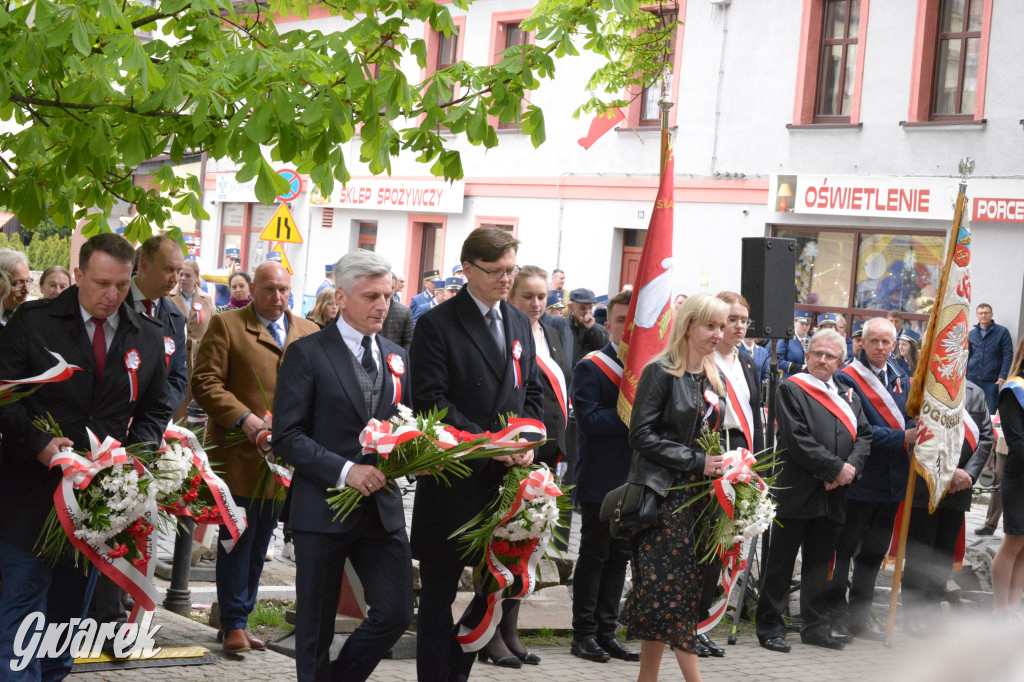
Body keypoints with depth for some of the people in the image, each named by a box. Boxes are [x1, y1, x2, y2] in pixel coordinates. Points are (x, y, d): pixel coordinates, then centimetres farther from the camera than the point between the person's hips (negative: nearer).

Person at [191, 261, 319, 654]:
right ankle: (234, 625, 7)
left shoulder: (310, 334, 14)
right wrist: (244, 418, -18)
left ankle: (238, 618, 22)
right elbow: (205, 382, -7)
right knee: (237, 540, 0)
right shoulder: (226, 326, 0)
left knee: (260, 543, 12)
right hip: (240, 455, -5)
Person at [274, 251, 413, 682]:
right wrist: (345, 470, -22)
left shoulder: (397, 358, 13)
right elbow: (287, 436, -11)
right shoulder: (307, 354, -5)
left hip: (382, 508, 5)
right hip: (323, 508, -4)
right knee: (316, 627, 6)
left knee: (396, 613, -1)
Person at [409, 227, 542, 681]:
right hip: (455, 478, -6)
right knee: (439, 593, 2)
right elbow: (431, 401, -12)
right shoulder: (437, 325, -6)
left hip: (507, 475, 6)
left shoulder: (520, 324, 15)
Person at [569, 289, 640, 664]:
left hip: (634, 478, 6)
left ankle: (606, 631, 19)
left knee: (619, 556, 11)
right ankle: (584, 633, 9)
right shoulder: (592, 366, -7)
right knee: (594, 556, 2)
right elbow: (588, 420, -17)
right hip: (600, 481, -6)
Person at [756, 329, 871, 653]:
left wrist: (852, 466, -8)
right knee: (782, 562, 0)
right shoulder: (791, 389, -4)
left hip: (833, 494, 6)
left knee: (820, 564, 13)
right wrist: (835, 469, -15)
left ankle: (815, 626, 21)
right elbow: (798, 440, -13)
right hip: (797, 491, -6)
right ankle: (770, 626, 6)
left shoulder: (848, 396, 15)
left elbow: (864, 434, 11)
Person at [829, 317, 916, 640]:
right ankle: (837, 615, 10)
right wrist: (901, 437, -23)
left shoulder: (900, 380, 12)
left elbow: (909, 421, 12)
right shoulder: (847, 379, -10)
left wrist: (918, 431, -11)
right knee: (844, 550, 1)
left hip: (891, 480, 7)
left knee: (874, 552, 13)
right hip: (859, 479, -6)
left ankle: (860, 616, 23)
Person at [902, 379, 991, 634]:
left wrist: (968, 474, -8)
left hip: (959, 487, 5)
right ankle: (914, 610, 10)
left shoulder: (975, 393, 9)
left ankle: (933, 604, 21)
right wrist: (949, 472, -17)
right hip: (926, 486, -4)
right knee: (920, 551, 1)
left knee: (946, 549, 10)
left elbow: (986, 437, 5)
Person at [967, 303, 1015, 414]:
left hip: (991, 380, -3)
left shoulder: (1002, 332, 1)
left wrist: (1003, 375, -11)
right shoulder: (972, 333, 12)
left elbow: (1008, 354, -3)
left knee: (990, 412, -3)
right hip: (972, 379, 4)